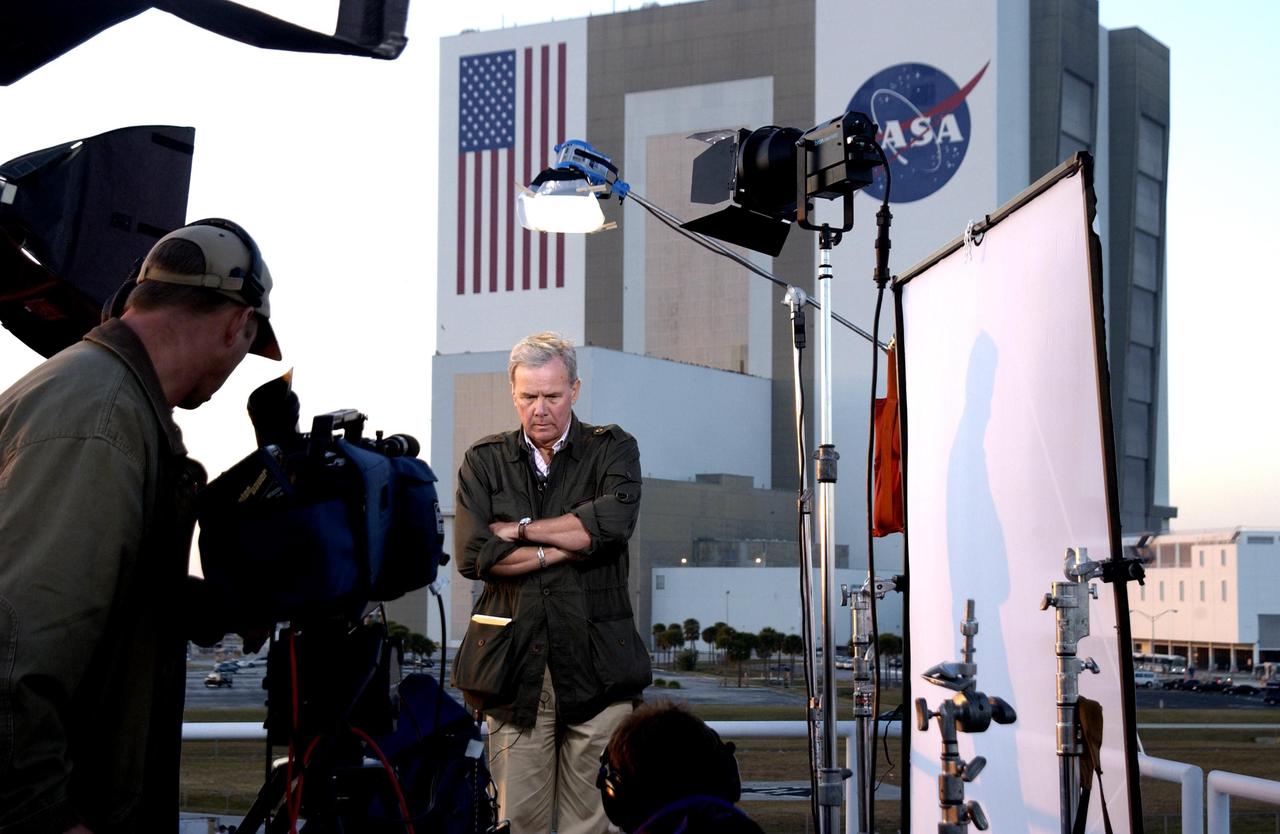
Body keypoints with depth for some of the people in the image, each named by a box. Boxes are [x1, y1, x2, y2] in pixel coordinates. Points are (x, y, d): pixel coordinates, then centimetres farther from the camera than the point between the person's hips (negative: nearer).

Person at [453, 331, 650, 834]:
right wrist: (561, 549, -7)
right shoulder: (485, 461, 12)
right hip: (514, 667, 1)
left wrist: (520, 529, -5)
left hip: (595, 665, -1)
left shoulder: (613, 450, 9)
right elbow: (472, 555, -3)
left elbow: (614, 520, -13)